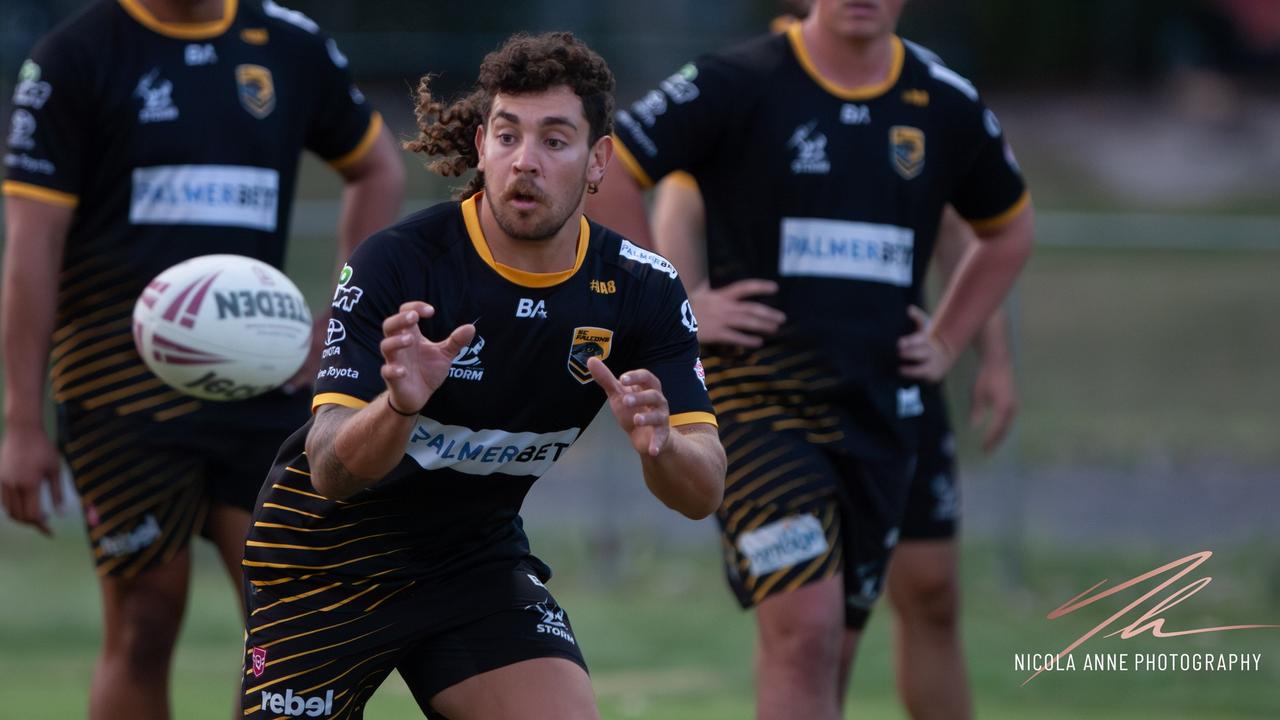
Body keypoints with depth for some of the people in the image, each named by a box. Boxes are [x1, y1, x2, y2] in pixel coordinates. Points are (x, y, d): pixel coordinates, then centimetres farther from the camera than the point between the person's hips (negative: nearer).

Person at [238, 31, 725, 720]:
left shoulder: (640, 288, -10)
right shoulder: (398, 262, -22)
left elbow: (703, 493, -15)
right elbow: (329, 468, -29)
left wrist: (660, 445, -39)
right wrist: (399, 406, -51)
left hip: (480, 556, 3)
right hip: (329, 554, -3)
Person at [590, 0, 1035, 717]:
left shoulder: (948, 106, 8)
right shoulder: (737, 86, -6)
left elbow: (1009, 229, 26)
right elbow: (603, 173, -5)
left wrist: (946, 342, 16)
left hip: (880, 412, 5)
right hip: (760, 398, -5)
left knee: (827, 655, 9)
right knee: (806, 629, -19)